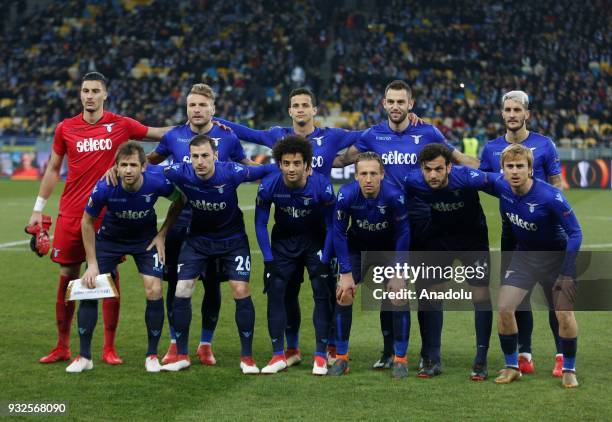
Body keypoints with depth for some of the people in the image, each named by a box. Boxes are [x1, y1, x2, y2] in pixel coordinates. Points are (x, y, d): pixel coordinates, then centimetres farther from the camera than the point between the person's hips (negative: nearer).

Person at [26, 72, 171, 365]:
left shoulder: (120, 125, 1)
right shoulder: (65, 128, 6)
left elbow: (160, 133, 11)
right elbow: (53, 169, 14)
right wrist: (38, 208, 12)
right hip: (71, 214, 1)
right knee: (67, 275, 4)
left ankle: (109, 348, 7)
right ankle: (62, 347, 15)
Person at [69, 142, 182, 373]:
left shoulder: (157, 182, -30)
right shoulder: (104, 188, -30)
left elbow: (179, 201, -6)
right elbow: (87, 222, -13)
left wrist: (162, 235, -8)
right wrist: (92, 264, -13)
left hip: (146, 239, 0)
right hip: (110, 238, 0)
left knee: (154, 290, -14)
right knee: (89, 288, -10)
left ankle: (152, 355, 4)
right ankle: (84, 356, 3)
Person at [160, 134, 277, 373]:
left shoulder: (231, 173, -28)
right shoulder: (181, 173, -23)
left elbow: (270, 170, -16)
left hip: (232, 239, -2)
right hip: (197, 239, 2)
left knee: (241, 291, -12)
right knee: (181, 292, -6)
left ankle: (247, 358, 2)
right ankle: (181, 356, 10)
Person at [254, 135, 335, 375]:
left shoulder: (321, 186, -28)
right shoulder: (269, 185, -24)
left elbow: (331, 226, -14)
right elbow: (260, 223, -9)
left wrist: (324, 262, -16)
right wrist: (269, 261, -12)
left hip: (315, 240, -1)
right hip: (283, 240, 2)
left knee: (322, 293, -9)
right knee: (275, 291, -7)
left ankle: (321, 356, 0)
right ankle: (278, 355, 2)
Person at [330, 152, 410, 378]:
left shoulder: (394, 196, -31)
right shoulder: (346, 195, -28)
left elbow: (402, 234, -17)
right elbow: (339, 234, -15)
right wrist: (346, 273, -15)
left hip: (389, 248, -1)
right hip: (357, 247, 1)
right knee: (343, 296, -8)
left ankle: (400, 359, -1)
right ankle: (341, 358, 6)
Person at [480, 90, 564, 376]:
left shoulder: (544, 145, -2)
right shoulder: (491, 149, 5)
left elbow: (557, 184, 0)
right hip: (511, 227, 3)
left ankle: (563, 355, -1)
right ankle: (524, 355, 14)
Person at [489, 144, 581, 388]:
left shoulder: (550, 197, -29)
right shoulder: (501, 187, -15)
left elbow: (575, 233, -23)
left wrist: (567, 274, -25)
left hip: (556, 256, -4)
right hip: (524, 255, 4)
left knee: (564, 313, -10)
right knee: (504, 308, -10)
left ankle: (569, 370, 12)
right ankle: (512, 367, 8)